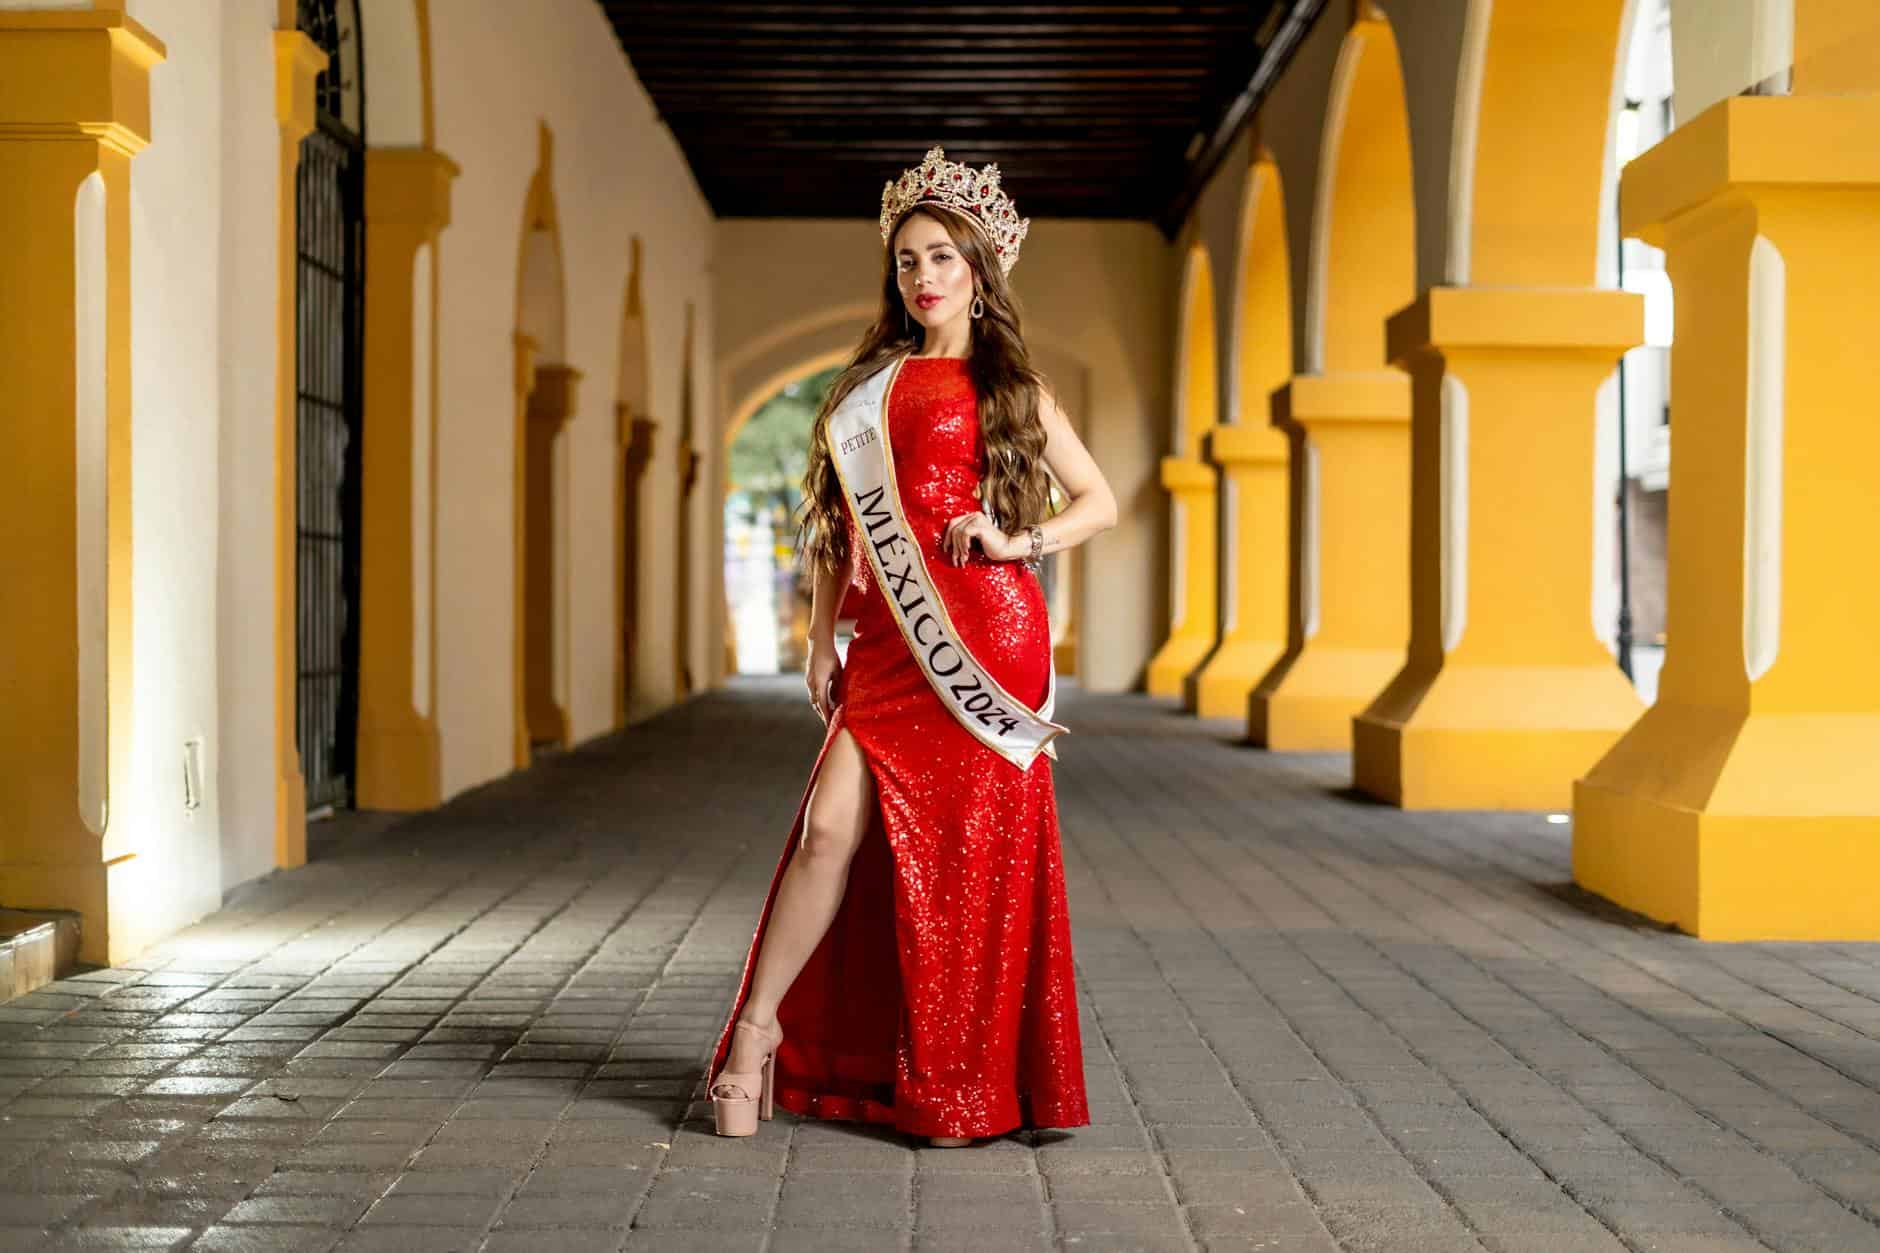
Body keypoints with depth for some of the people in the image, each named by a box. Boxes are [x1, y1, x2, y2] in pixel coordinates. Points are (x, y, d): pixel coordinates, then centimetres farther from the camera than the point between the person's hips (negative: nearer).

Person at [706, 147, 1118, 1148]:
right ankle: (759, 1026, 2)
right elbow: (840, 522, 17)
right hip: (891, 642, 3)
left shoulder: (1010, 387, 9)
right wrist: (821, 638, 8)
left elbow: (1100, 503, 11)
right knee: (832, 825, -11)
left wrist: (1019, 542, -6)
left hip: (984, 635, -3)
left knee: (969, 848, -2)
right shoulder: (870, 385, 17)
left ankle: (965, 1084, 9)